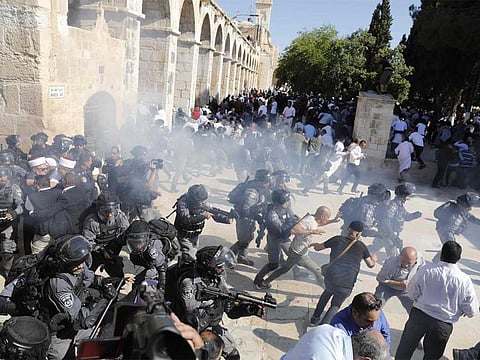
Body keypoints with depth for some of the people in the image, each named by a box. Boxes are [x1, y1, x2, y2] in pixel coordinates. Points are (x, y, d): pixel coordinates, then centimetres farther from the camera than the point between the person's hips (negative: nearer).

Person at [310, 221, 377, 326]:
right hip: (347, 285, -1)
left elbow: (317, 248, 19)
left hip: (330, 278, 1)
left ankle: (315, 318, 37)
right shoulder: (362, 246, 10)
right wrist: (373, 259, 48)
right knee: (335, 306, 22)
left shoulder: (337, 239, 9)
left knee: (328, 291, 34)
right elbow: (370, 265, 26)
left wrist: (314, 245, 42)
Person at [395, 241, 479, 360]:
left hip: (419, 315, -1)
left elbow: (412, 293, -5)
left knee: (405, 348, 22)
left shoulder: (425, 270, -17)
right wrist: (458, 309, 14)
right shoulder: (465, 281, -16)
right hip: (444, 324, 1)